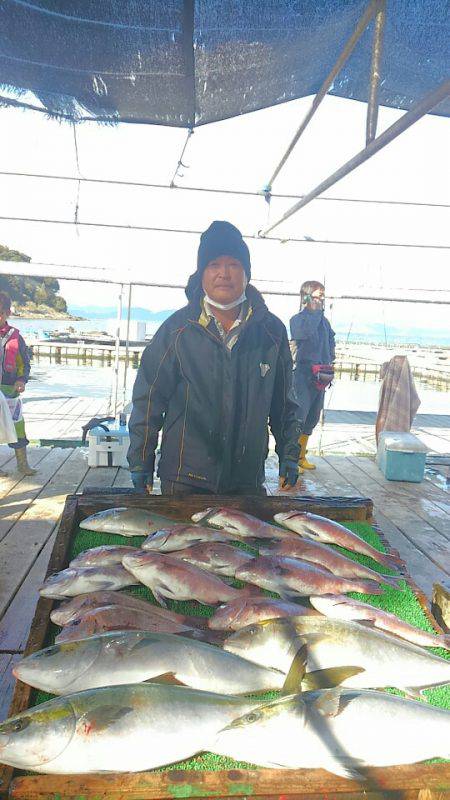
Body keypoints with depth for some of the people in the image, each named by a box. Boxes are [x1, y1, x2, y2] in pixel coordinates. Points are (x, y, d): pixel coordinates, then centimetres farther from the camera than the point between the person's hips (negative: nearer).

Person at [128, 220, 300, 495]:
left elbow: (284, 402, 10)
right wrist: (140, 462, -2)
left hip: (248, 478, 2)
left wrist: (289, 452, 8)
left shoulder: (272, 331, 1)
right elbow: (148, 399, -1)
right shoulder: (177, 328, -5)